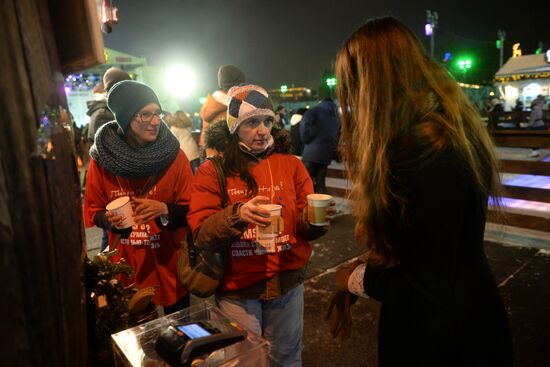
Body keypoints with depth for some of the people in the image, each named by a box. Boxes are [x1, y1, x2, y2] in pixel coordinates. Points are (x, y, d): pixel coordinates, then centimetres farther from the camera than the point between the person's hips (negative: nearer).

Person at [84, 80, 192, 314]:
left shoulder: (174, 156, -9)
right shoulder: (102, 157, -6)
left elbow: (191, 210, -6)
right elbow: (93, 211, 4)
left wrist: (165, 210, -24)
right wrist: (108, 220, -17)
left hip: (169, 266, 0)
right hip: (126, 267, 1)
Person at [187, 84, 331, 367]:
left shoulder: (291, 165, 0)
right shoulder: (212, 171, -6)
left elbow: (304, 229, 0)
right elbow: (201, 235, -13)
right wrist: (238, 215, -30)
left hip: (287, 285, 2)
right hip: (237, 291, -2)